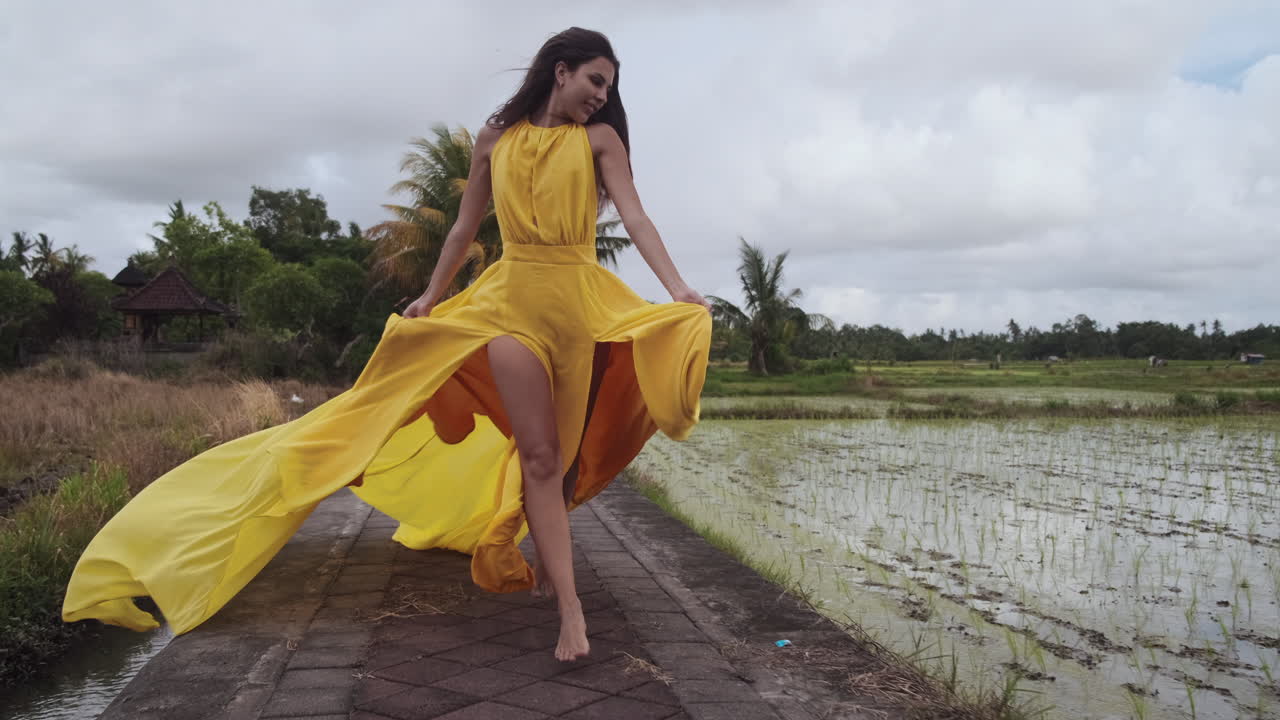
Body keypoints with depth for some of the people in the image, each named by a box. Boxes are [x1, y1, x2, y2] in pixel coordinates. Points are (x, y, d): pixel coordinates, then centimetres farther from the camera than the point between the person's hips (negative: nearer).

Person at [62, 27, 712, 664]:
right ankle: (569, 606, -8)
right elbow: (465, 227, 17)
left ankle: (548, 565, 26)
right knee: (536, 452, -9)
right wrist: (431, 296, 20)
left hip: (582, 300, 1)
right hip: (513, 297, 0)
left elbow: (634, 216, -7)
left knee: (566, 448, 7)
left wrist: (677, 289, -20)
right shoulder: (495, 138, 10)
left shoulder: (599, 137, 5)